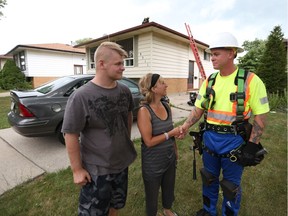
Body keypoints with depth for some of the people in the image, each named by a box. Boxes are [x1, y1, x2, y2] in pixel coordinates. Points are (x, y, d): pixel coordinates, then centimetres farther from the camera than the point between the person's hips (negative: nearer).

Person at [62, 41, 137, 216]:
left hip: (122, 163, 6)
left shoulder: (125, 91, -5)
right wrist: (77, 169, -13)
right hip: (96, 169, -5)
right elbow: (71, 135, -17)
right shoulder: (81, 97, -23)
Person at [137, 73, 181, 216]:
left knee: (169, 187, 28)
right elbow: (149, 141, -23)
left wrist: (175, 150, 16)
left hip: (170, 158, 7)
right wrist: (170, 133, -20)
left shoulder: (166, 106, -2)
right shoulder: (144, 111, -23)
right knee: (152, 193, 19)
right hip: (153, 162, -6)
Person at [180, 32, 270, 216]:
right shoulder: (209, 81, 1)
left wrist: (252, 146, -12)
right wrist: (186, 125, -12)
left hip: (234, 141, -4)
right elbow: (199, 109, 4)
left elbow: (261, 116, -9)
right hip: (209, 138, 5)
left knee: (231, 185, 15)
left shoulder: (250, 80, -12)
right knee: (209, 179, 22)